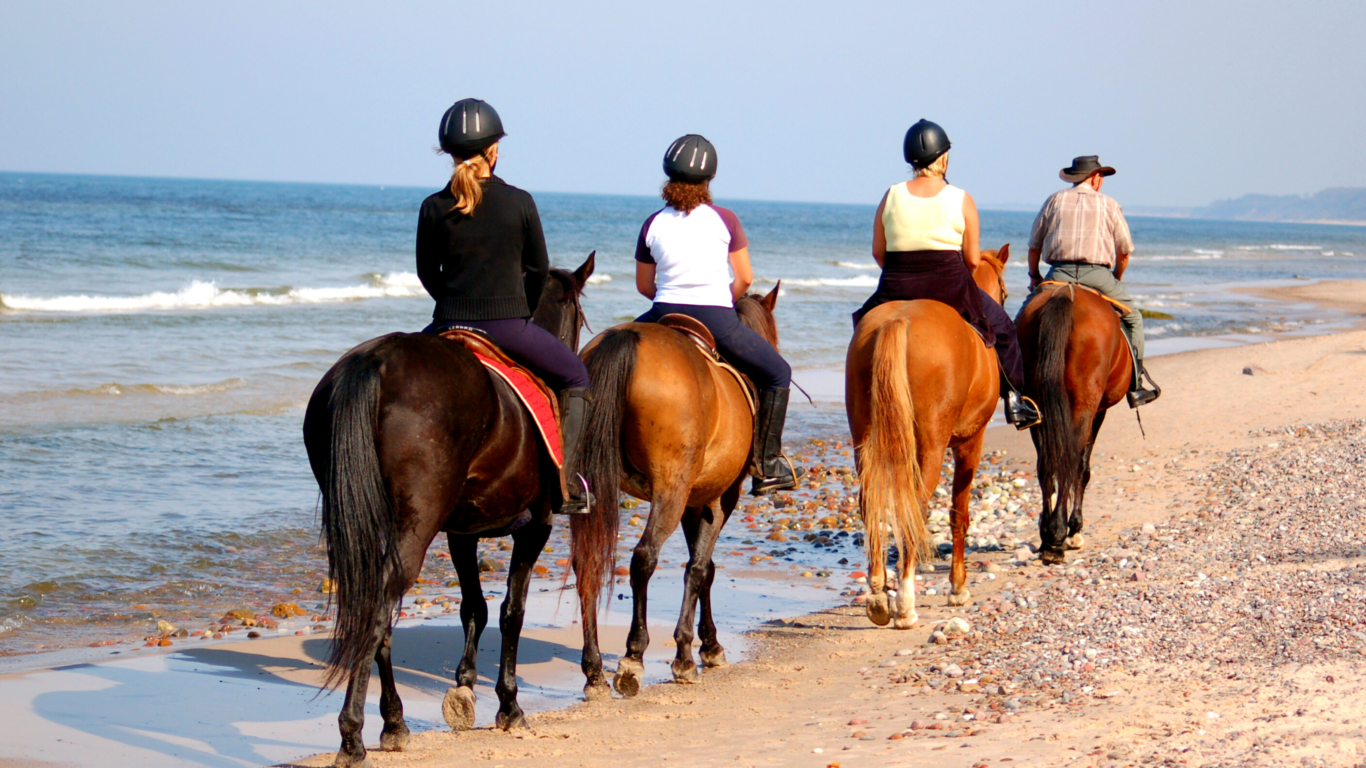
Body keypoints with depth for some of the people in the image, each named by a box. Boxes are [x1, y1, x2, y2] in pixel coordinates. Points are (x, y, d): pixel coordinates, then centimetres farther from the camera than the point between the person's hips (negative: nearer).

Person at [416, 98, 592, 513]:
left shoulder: (433, 208, -2)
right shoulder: (519, 202, -6)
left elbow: (427, 273, 7)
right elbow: (539, 268, 2)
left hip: (449, 324, 2)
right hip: (508, 327, -2)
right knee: (575, 377, 18)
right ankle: (564, 482, 7)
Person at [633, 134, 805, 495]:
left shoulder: (653, 224, 3)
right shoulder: (724, 221, -3)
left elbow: (644, 286, 9)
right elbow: (745, 279, 0)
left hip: (664, 316, 3)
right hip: (717, 321, -3)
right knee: (777, 373, 15)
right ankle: (767, 465, 8)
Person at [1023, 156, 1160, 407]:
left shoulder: (1055, 200, 13)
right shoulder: (1109, 205, 11)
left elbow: (1034, 245, 15)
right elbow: (1124, 252, 12)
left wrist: (1034, 276, 30)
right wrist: (1116, 281, 28)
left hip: (1059, 274, 1)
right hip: (1097, 274, -1)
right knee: (1131, 318, 17)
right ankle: (1136, 386, 13)